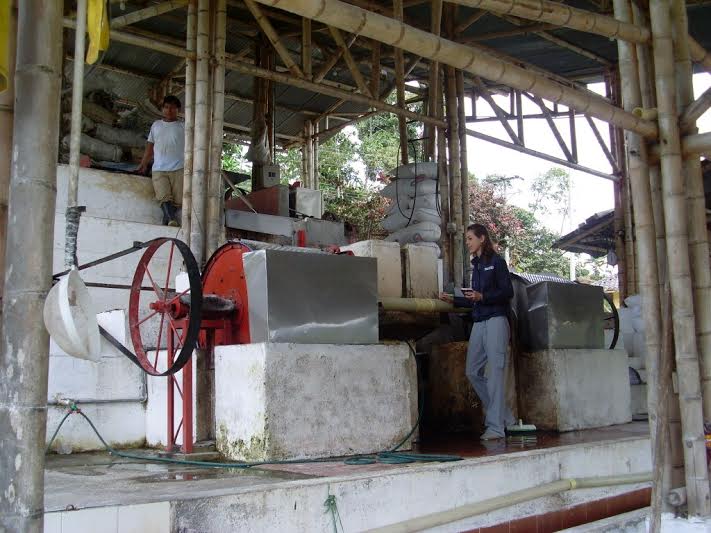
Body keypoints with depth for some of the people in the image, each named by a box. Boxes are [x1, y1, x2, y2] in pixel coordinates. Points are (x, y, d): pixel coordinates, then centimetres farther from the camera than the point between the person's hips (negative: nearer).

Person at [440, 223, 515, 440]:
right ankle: (504, 417, 12)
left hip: (495, 320, -8)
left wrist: (482, 296, -19)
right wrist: (454, 300, 16)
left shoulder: (496, 261, -1)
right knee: (473, 372, 3)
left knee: (495, 372, -9)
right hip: (479, 323, 8)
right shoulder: (476, 265, 21)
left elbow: (508, 292, -9)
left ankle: (496, 427, -8)